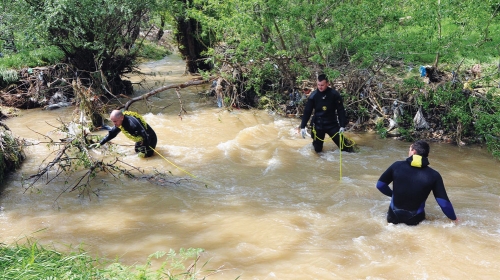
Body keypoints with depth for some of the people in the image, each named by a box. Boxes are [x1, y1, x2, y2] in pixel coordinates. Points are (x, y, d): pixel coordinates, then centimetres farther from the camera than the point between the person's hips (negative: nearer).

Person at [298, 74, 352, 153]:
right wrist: (302, 127, -9)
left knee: (342, 144, -5)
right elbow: (307, 112, -4)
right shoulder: (313, 96, -8)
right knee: (318, 149, 9)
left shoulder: (334, 94, -10)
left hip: (332, 124, -1)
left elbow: (341, 111, -8)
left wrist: (342, 125, -15)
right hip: (318, 125, 1)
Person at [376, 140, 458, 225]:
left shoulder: (397, 166, -9)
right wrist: (454, 219, 7)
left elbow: (380, 185, 0)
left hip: (394, 217, 1)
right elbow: (444, 202, -9)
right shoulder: (433, 175, -11)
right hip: (414, 220, -1)